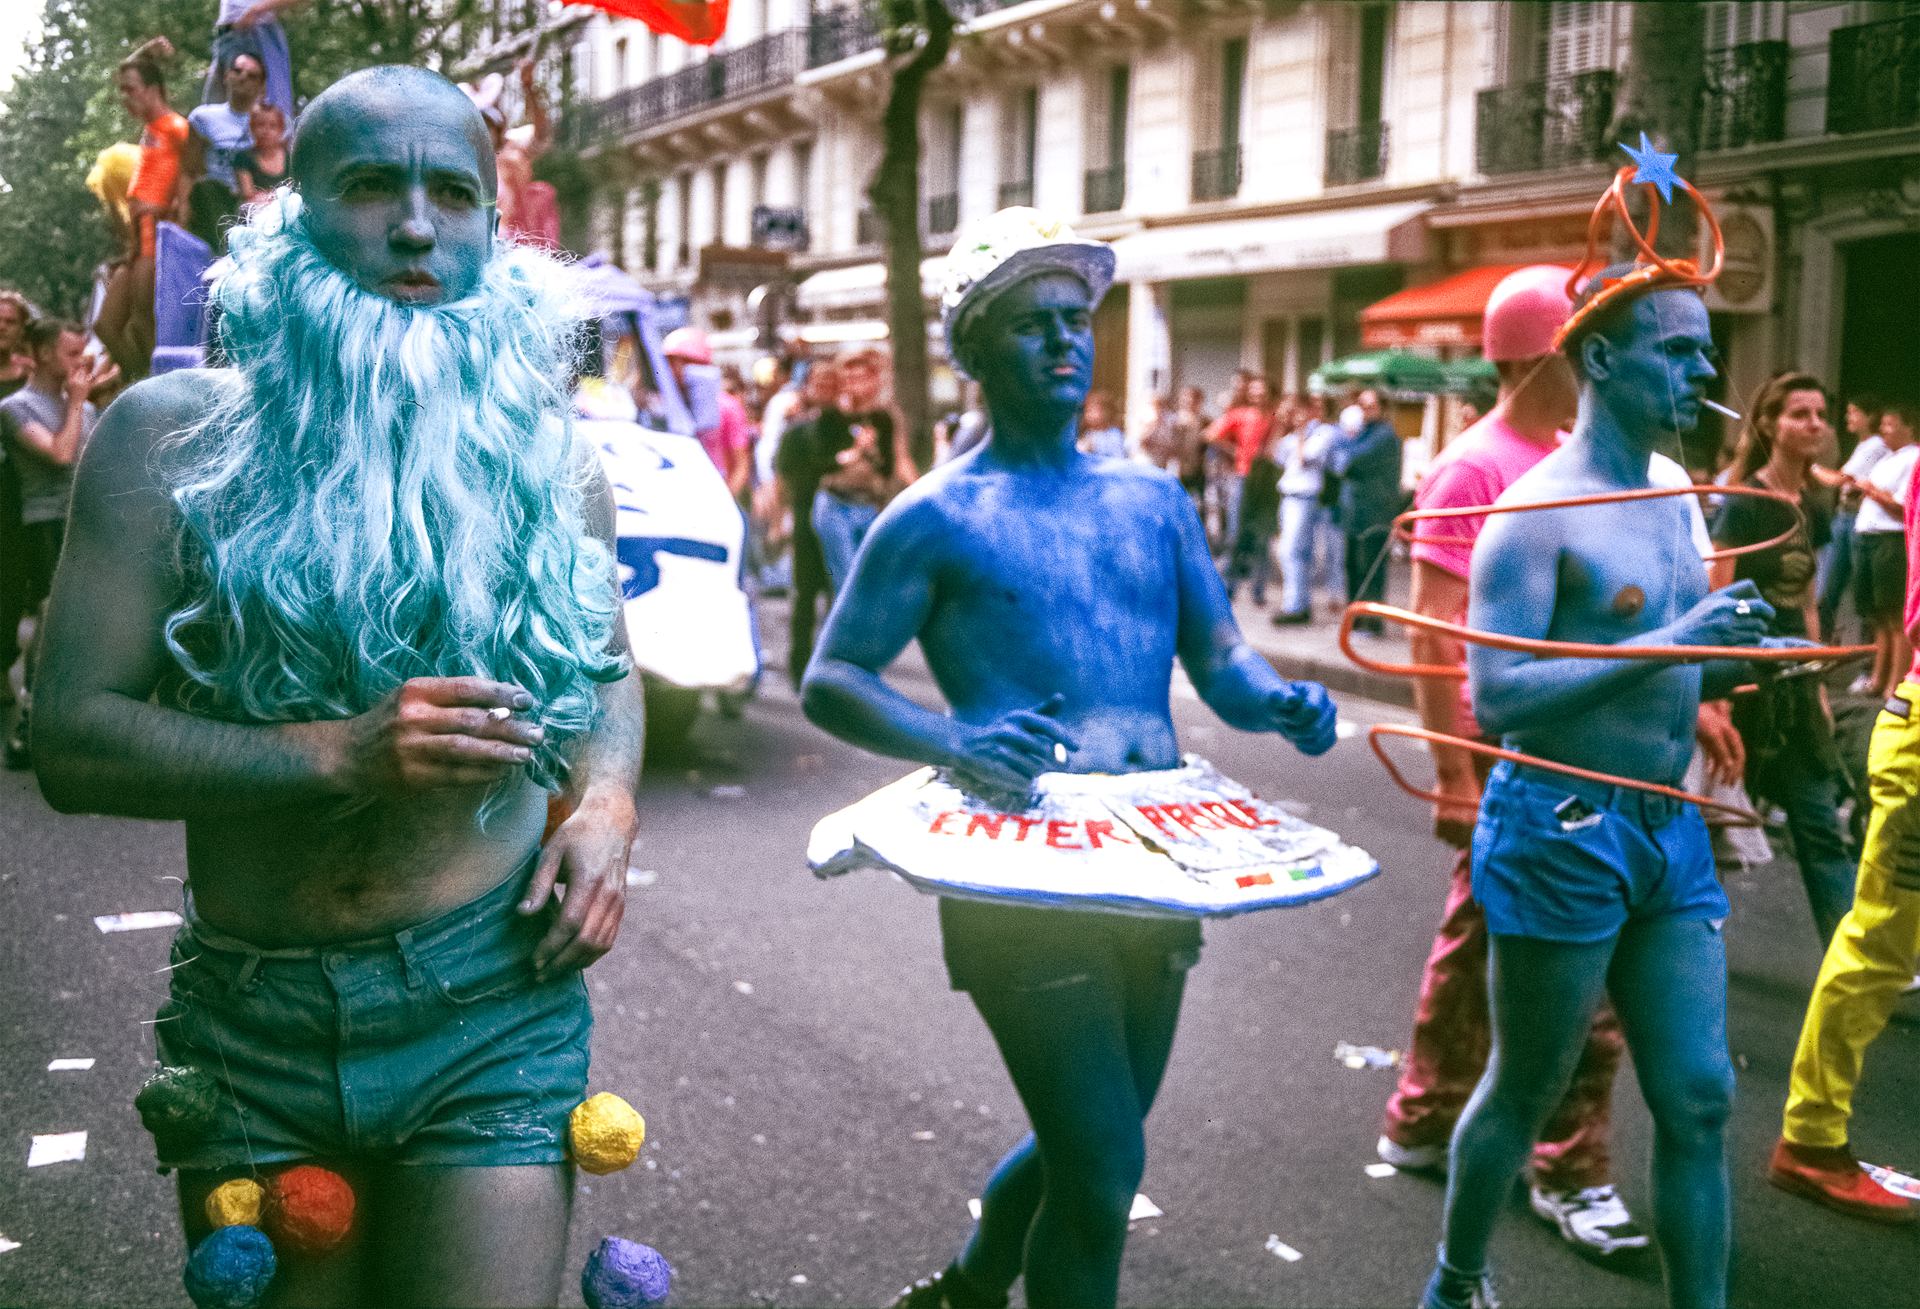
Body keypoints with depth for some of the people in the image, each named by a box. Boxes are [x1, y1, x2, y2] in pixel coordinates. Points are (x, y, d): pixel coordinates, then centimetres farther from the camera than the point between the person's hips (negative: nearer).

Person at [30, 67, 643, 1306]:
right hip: (252, 1023, 0)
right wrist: (342, 754, -22)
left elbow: (607, 667, 19)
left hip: (493, 1007, 0)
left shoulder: (543, 444, 4)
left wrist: (607, 802, -3)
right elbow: (75, 739, -8)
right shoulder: (171, 433, -4)